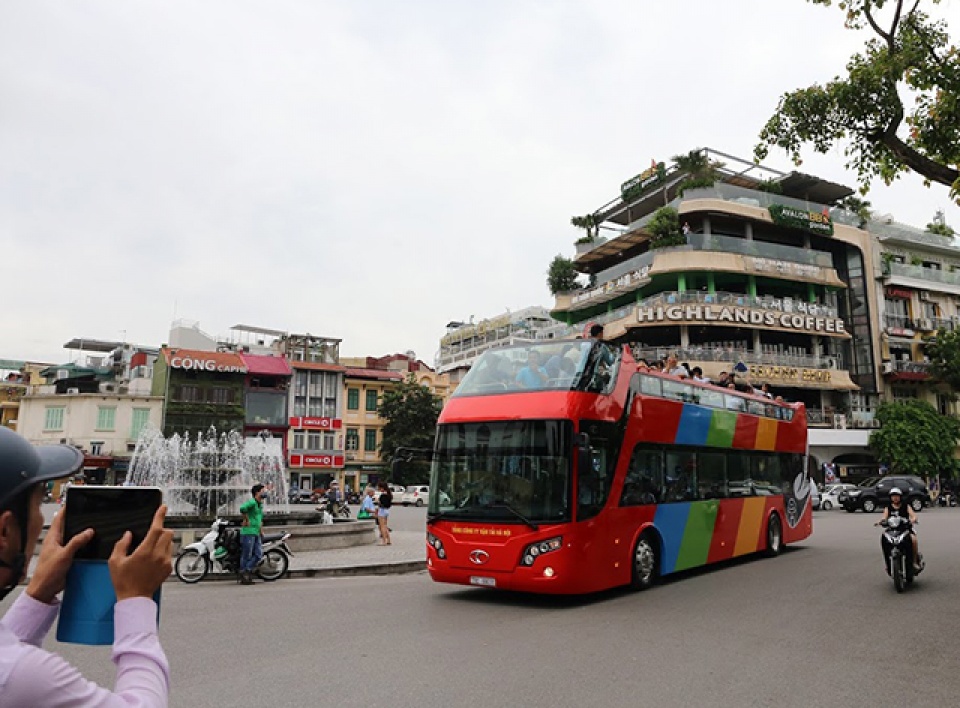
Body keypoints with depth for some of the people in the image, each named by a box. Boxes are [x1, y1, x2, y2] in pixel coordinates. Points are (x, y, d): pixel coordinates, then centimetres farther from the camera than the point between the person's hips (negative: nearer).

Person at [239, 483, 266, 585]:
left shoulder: (260, 504, 18)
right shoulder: (251, 502, -12)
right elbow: (242, 508, -32)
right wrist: (247, 520, -21)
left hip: (256, 534, 9)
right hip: (248, 532, -9)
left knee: (259, 554, 3)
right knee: (247, 555, 0)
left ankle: (247, 570, 14)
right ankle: (244, 577, 9)